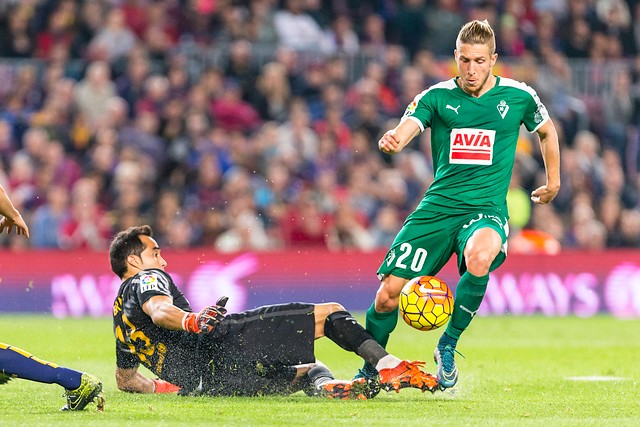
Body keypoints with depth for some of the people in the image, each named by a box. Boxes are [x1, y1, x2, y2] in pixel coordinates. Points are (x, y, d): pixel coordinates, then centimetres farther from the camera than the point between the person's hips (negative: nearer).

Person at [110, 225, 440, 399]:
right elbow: (159, 310, -18)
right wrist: (191, 321, -36)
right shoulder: (147, 279, 7)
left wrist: (161, 387, 47)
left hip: (205, 384, 8)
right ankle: (390, 366, -20)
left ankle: (325, 386, -18)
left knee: (307, 371, 20)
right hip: (222, 342, -8)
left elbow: (125, 379, 36)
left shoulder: (121, 314, 30)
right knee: (329, 313, -2)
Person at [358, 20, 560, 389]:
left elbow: (547, 131, 22)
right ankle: (369, 371, 21)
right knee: (387, 294, -6)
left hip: (487, 210, -2)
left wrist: (553, 181, 26)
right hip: (437, 207, 2)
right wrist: (392, 141, -39)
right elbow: (405, 130, -15)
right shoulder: (438, 96, 1)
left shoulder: (518, 97, 2)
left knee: (479, 258, -37)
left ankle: (448, 347, -17)